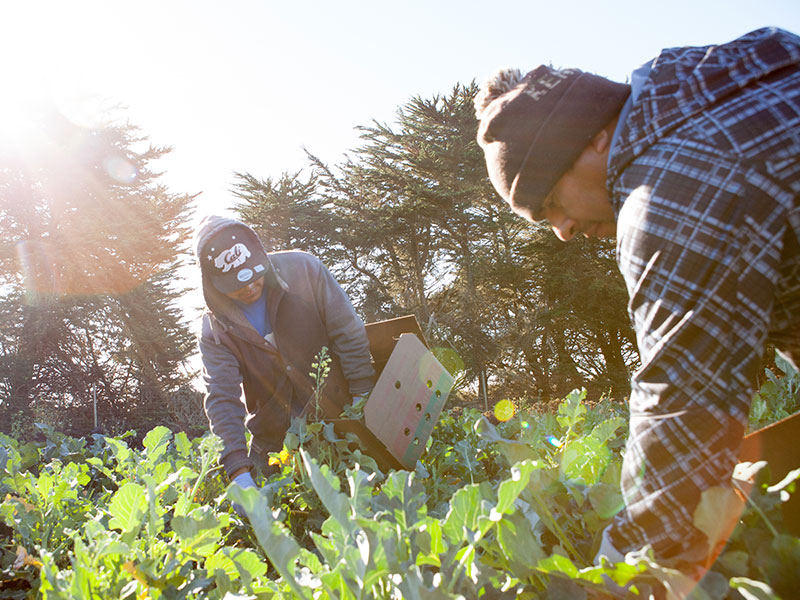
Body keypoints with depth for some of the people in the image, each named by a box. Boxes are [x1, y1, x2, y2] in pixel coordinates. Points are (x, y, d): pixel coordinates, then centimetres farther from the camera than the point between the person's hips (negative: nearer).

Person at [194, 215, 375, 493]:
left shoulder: (302, 269, -14)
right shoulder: (216, 330, -11)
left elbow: (348, 333, -11)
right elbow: (223, 400, -18)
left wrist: (364, 400, -15)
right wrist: (239, 473, -31)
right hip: (275, 435, 1)